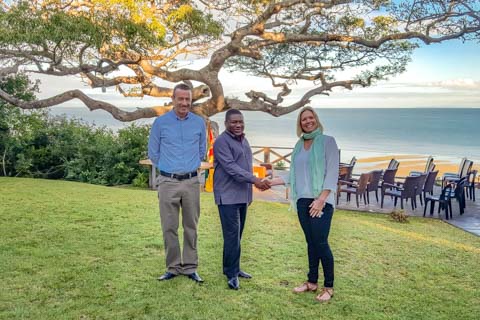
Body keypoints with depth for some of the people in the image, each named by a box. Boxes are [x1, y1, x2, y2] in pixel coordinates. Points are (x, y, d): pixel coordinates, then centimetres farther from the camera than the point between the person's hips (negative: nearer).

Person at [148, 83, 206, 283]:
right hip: (168, 182, -1)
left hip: (191, 182, 1)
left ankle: (190, 268, 17)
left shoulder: (199, 123, 3)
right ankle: (173, 267, 16)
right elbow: (153, 153, 9)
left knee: (191, 227, 7)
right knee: (169, 227, 4)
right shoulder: (161, 122, -1)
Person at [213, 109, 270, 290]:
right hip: (228, 196, -8)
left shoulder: (244, 141, 16)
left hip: (242, 195, 8)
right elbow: (231, 167, -20)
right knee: (232, 234, -8)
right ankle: (232, 274, -1)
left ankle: (232, 268, 23)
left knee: (237, 234, 13)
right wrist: (254, 180, -26)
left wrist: (249, 193, 23)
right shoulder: (222, 142, -11)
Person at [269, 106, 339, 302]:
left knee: (321, 242, -7)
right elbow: (293, 175, 17)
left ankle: (328, 287, 5)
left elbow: (332, 172, -8)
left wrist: (321, 199, -16)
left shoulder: (327, 141, -1)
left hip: (321, 201, -5)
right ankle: (312, 282, 20)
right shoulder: (299, 146, 15)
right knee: (311, 242, 10)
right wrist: (269, 182, 12)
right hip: (303, 201, 5)